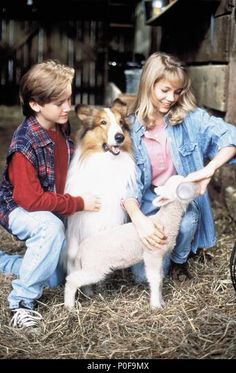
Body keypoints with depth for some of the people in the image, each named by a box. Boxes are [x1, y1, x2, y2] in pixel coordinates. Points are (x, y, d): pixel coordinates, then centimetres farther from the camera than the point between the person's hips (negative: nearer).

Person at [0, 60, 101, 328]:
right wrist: (80, 204, -26)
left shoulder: (61, 127, -6)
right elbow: (31, 199, -31)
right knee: (50, 226, -41)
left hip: (51, 208, 8)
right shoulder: (24, 145, -29)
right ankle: (22, 301, -24)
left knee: (55, 278, 11)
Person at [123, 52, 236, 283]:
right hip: (149, 201, 0)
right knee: (145, 275, -13)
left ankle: (179, 259, 3)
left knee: (185, 223, -35)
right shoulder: (131, 126, -9)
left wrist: (208, 170, -36)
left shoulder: (190, 117, -9)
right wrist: (139, 219, -34)